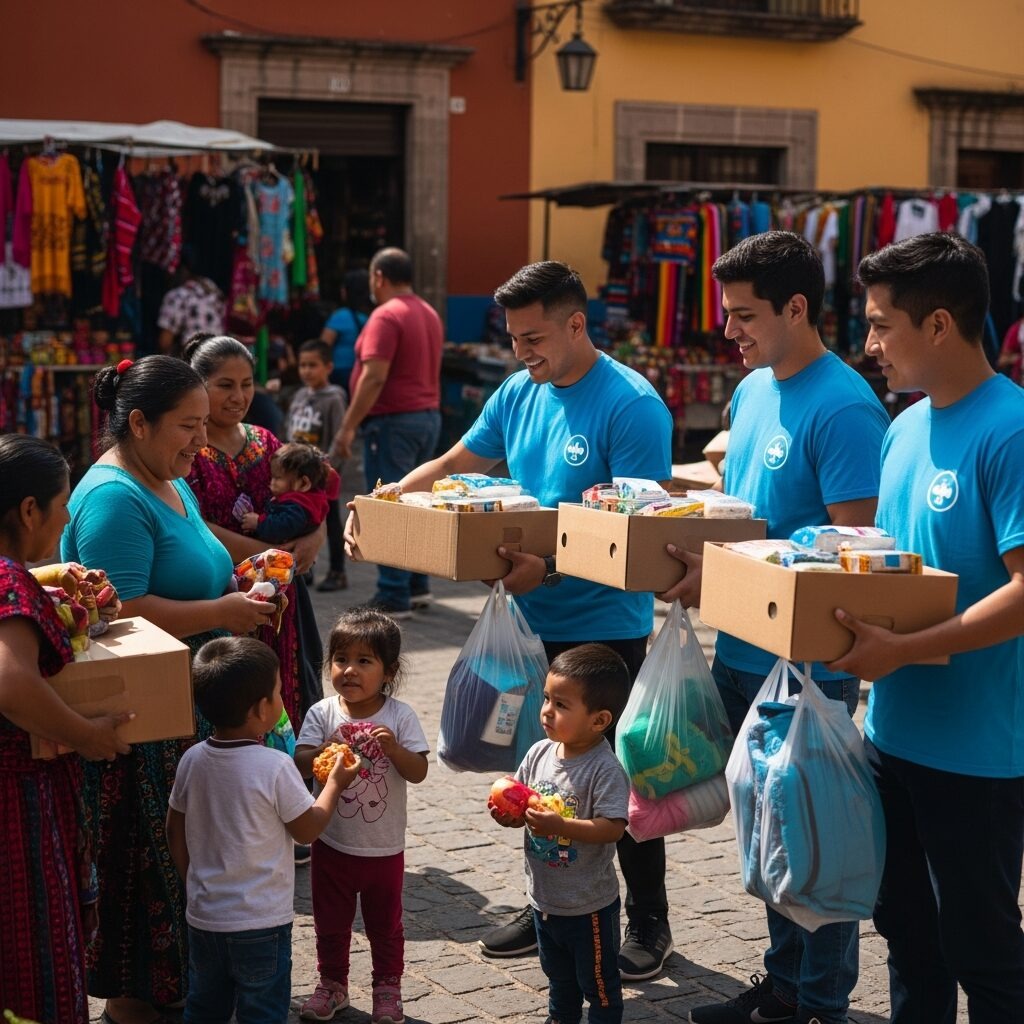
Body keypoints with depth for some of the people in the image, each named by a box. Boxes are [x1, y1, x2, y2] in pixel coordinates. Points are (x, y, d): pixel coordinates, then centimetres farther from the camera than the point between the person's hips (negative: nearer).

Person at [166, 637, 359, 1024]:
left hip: (203, 916, 5)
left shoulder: (192, 760, -5)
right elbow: (308, 829, -8)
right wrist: (335, 782, 6)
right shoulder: (276, 767, -21)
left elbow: (175, 833, 6)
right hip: (261, 923, -5)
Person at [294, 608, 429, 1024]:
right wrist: (326, 751, -34)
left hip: (384, 847, -1)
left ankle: (387, 988, 34)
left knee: (385, 924, 16)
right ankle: (332, 983, 37)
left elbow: (418, 772, -14)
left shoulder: (400, 716, -12)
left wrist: (393, 747, -31)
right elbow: (299, 764, -15)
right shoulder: (322, 714, -9)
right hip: (332, 844, 1)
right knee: (330, 922, 17)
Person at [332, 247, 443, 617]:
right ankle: (417, 586, 21)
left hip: (394, 420, -9)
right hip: (429, 416, 9)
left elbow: (374, 378, -21)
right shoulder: (429, 315, 15)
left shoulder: (386, 316, -14)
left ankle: (393, 598, -4)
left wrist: (348, 428, -19)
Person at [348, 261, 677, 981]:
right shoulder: (519, 395, 7)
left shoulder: (631, 406, -17)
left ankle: (648, 922, 21)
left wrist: (551, 567, -33)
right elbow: (453, 466, 14)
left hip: (607, 628, -7)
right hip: (533, 624, 7)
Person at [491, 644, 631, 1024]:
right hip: (545, 897, 7)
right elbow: (518, 804, 5)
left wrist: (560, 825, -37)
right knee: (558, 976, 29)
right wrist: (508, 813, -17)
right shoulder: (539, 753, -5)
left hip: (589, 905, -7)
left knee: (598, 982, 12)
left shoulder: (605, 769, -24)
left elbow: (613, 828, -30)